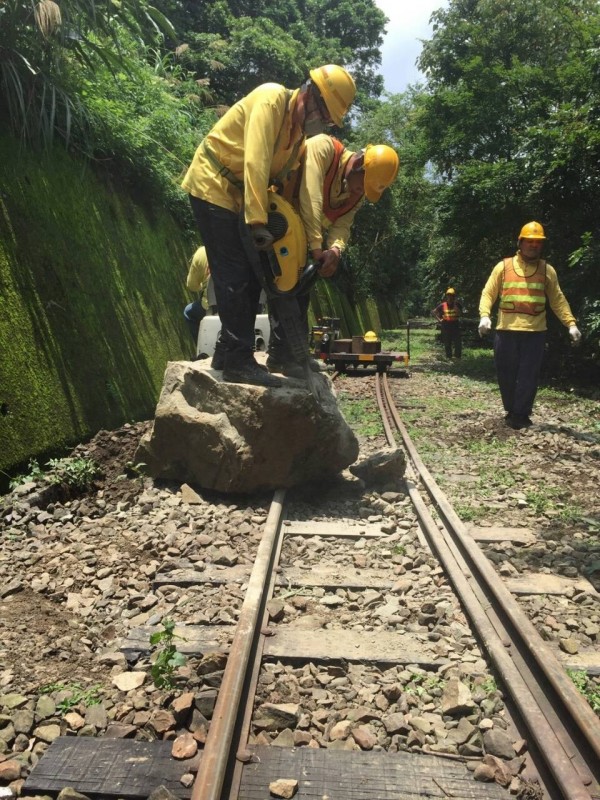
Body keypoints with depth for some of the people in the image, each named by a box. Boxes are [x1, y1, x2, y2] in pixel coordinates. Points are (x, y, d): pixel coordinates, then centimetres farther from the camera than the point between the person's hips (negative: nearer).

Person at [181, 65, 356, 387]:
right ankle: (239, 363, -11)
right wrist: (258, 223, -30)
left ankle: (231, 353, 15)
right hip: (212, 186, -9)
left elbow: (281, 178, 5)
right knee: (234, 275, -13)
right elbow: (255, 162, -26)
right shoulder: (273, 98, -17)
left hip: (234, 196, 9)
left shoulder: (299, 131, 10)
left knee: (250, 275, 7)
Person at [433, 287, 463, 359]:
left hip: (455, 325, 0)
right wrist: (439, 319, 0)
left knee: (458, 342, -5)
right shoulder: (443, 305, 1)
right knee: (447, 343, 6)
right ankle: (448, 357, 16)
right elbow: (433, 312, 7)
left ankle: (457, 356, 2)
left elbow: (459, 313, -13)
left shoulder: (457, 304, 2)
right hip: (446, 325, 0)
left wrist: (455, 305, -16)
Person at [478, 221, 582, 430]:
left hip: (535, 332, 0)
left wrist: (571, 323, 1)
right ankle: (512, 411, 23)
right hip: (506, 331, 0)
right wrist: (484, 315, -15)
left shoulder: (547, 270, 10)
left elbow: (558, 300, 12)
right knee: (506, 374, 6)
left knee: (528, 376, -1)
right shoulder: (503, 266, 5)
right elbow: (488, 293, 3)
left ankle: (521, 415, 7)